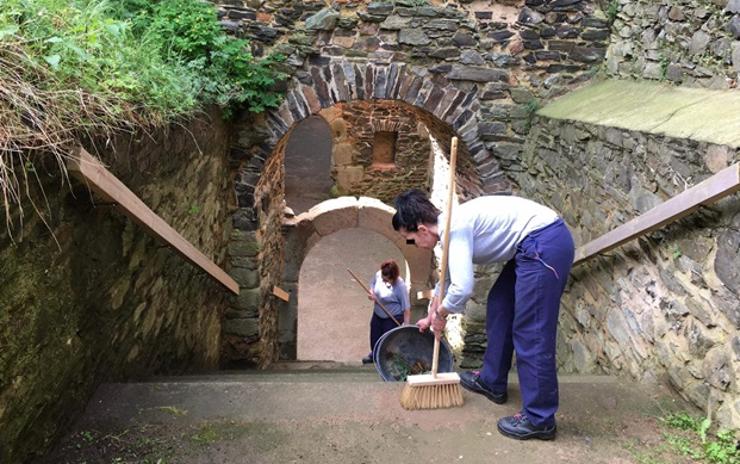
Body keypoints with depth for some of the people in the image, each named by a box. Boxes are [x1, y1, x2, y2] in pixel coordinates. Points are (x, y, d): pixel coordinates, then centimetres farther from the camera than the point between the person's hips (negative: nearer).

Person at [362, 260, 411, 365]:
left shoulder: (400, 286, -32)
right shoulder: (378, 274, -16)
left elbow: (406, 308, -26)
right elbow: (372, 284, 7)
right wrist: (371, 293, -15)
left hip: (393, 318, -6)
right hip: (377, 314, 7)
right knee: (374, 338, 26)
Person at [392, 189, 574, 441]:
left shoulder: (455, 228, -16)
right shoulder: (452, 226, 14)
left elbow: (462, 288, -24)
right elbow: (448, 278, 31)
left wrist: (441, 313, -4)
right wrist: (431, 316, 41)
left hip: (545, 243, -11)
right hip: (535, 244, 11)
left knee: (531, 333, -7)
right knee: (498, 304, 21)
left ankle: (539, 419, 1)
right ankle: (492, 381, 34)